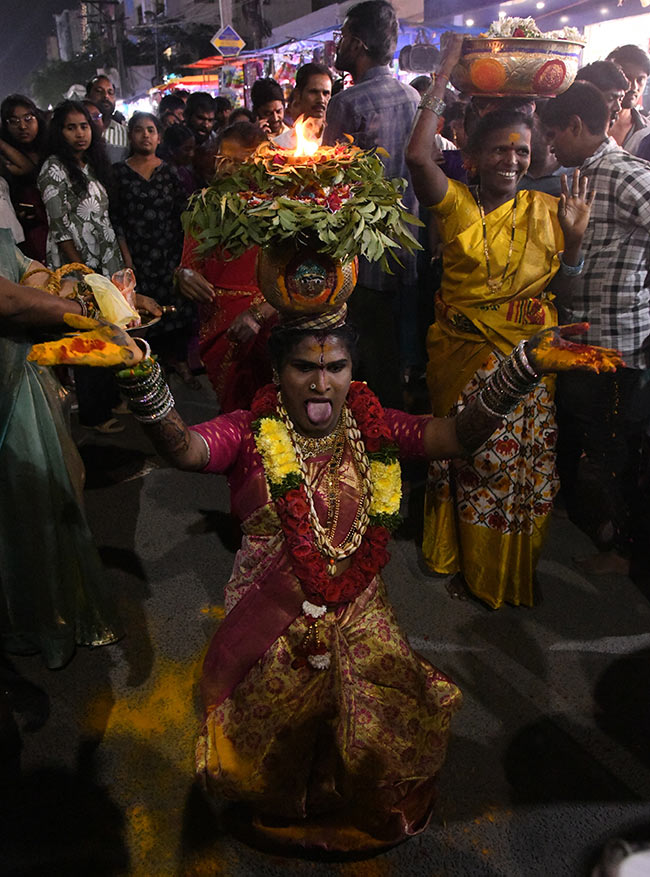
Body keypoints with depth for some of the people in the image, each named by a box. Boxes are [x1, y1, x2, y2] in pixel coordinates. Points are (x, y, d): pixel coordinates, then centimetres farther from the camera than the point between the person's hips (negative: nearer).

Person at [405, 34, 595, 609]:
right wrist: (444, 76, -15)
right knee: (465, 461, 11)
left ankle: (510, 568, 34)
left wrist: (575, 236, -14)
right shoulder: (455, 205, -4)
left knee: (519, 464, 10)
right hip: (461, 356, -1)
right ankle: (465, 561, 33)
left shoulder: (544, 210, 2)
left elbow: (561, 285, 2)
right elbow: (417, 155, -22)